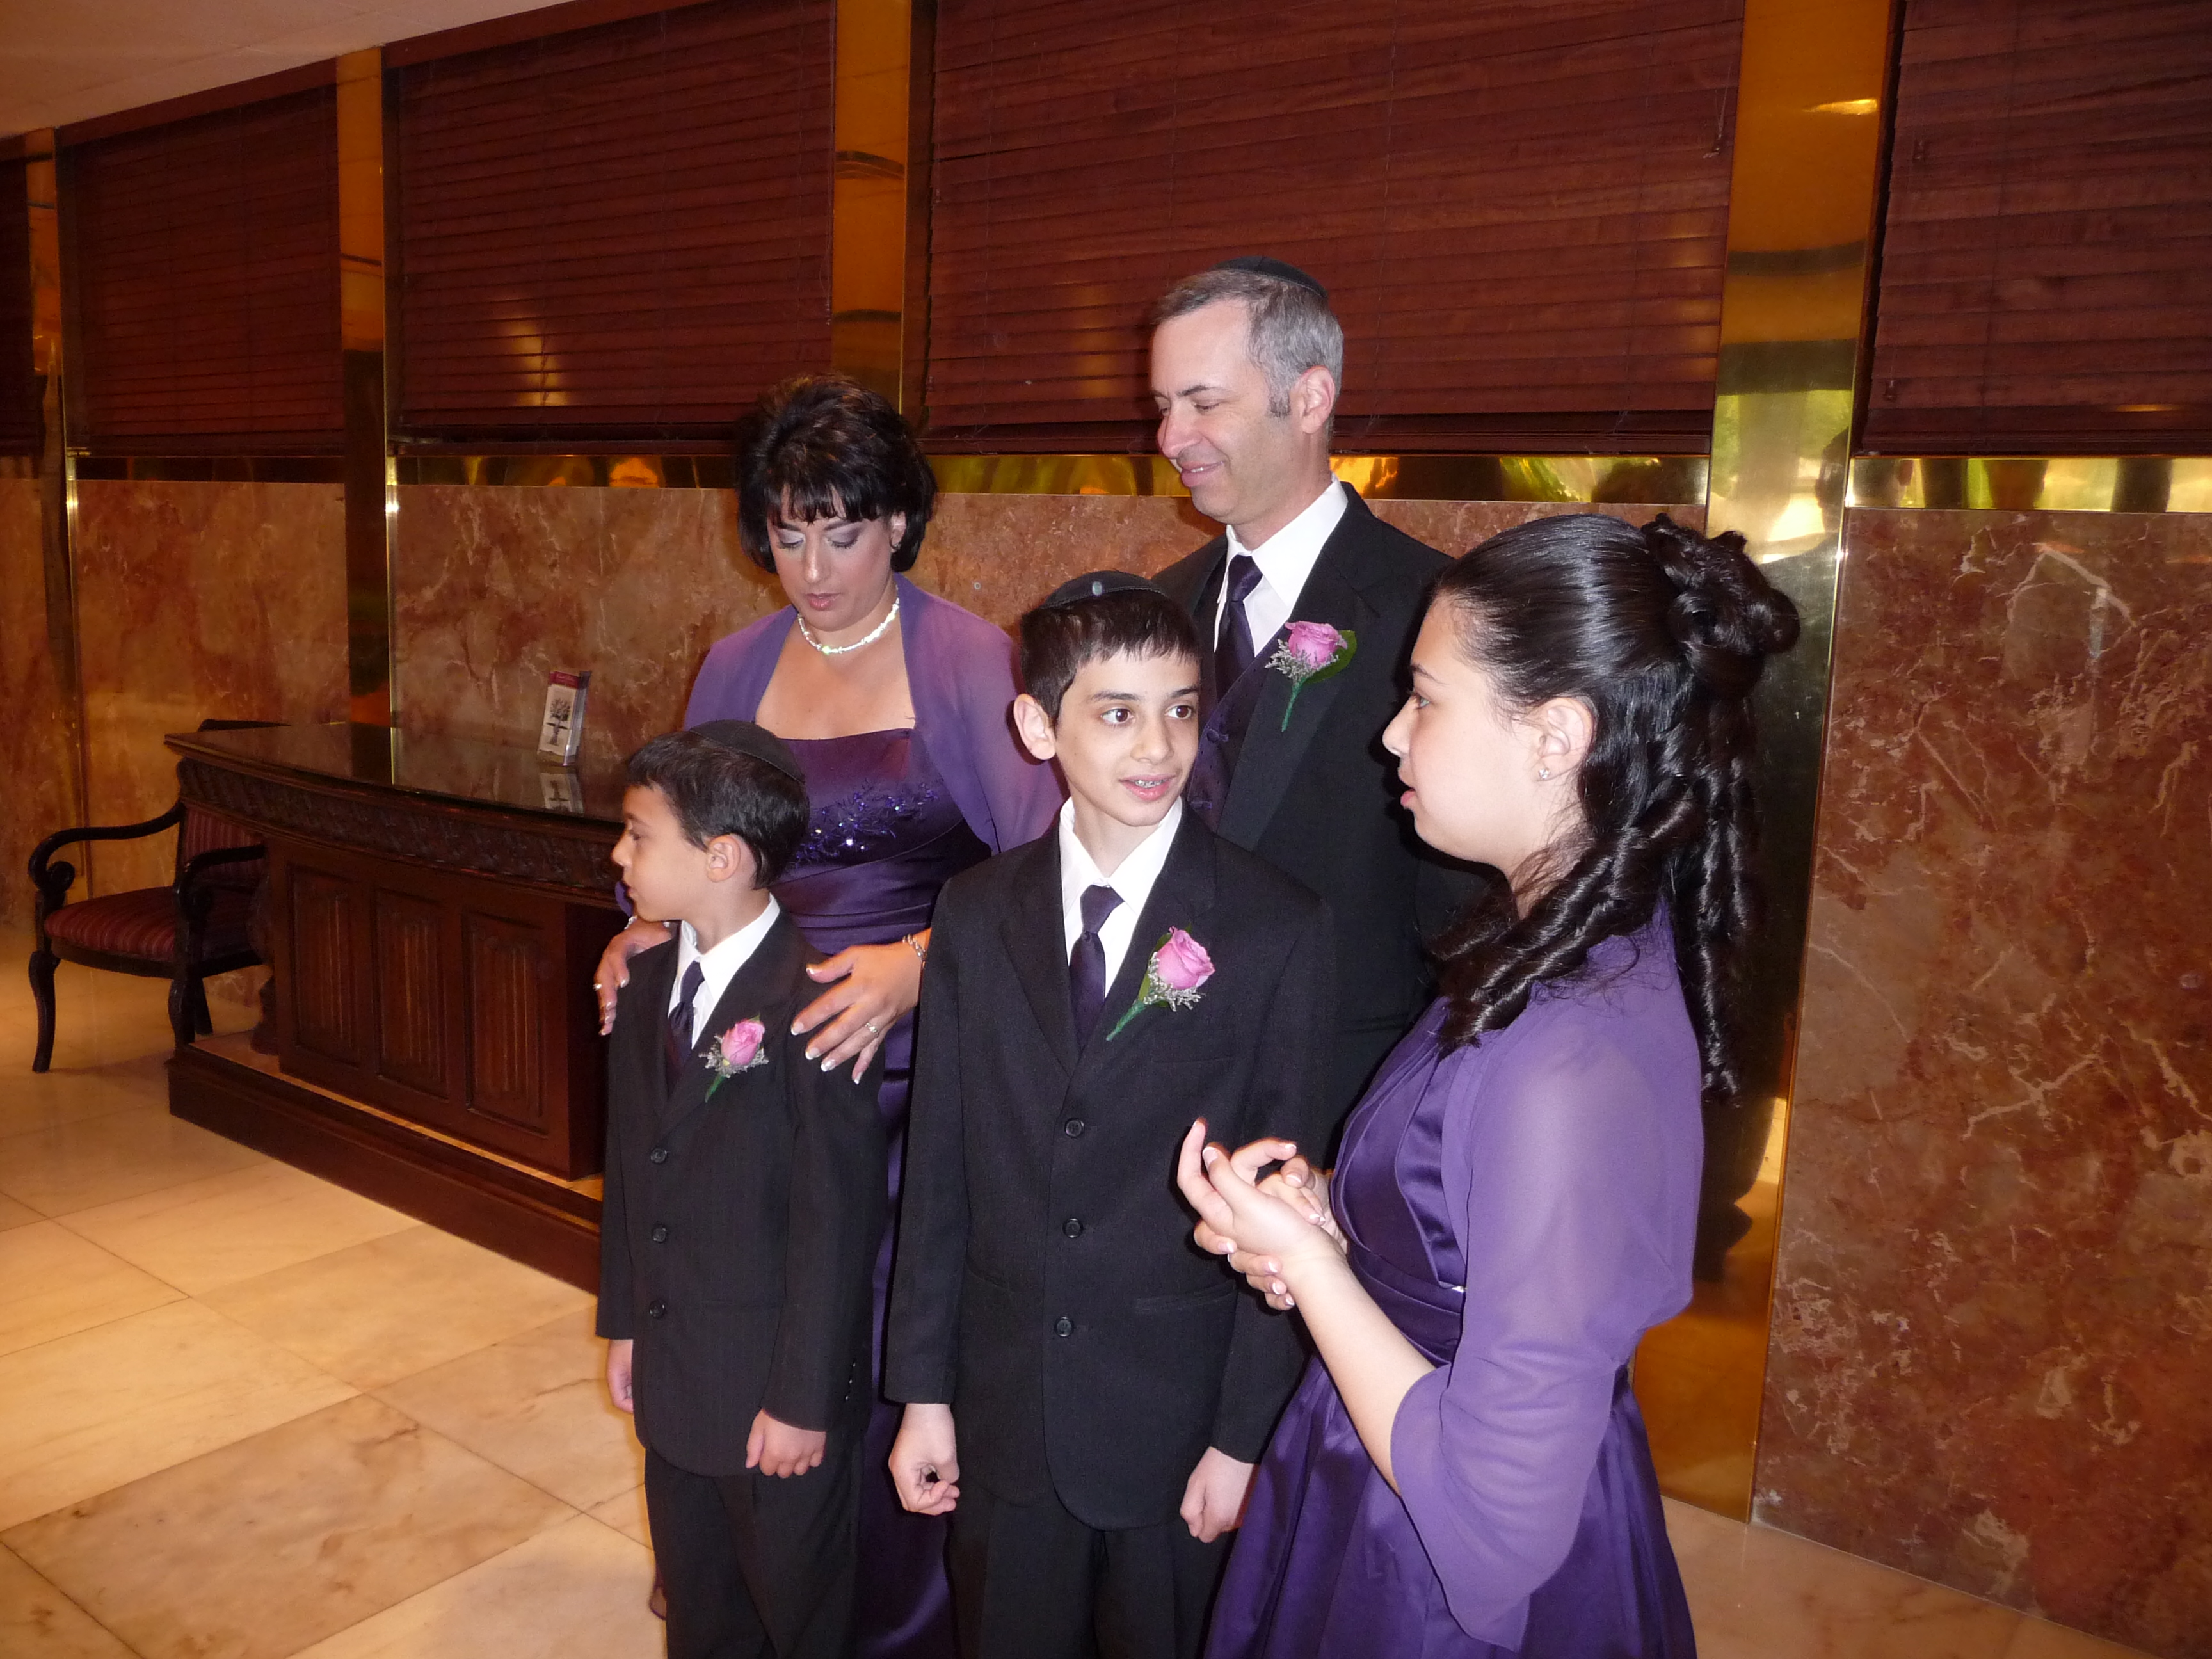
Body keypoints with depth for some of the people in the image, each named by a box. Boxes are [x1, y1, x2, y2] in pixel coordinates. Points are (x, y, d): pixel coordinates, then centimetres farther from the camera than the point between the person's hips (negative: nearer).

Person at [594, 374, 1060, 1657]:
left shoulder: (967, 660, -6)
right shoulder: (737, 670, 10)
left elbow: (1042, 874, -13)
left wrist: (917, 963, -27)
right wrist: (648, 930, -2)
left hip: (912, 1074, -4)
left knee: (894, 1359, 0)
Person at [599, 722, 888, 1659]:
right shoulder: (647, 982, 2)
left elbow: (837, 1219, -21)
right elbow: (627, 1166, 9)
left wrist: (804, 1398, -17)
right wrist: (625, 1322, 12)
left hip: (777, 1392, -7)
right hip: (671, 1372, 7)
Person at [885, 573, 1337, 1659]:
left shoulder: (1275, 928, -12)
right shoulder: (976, 914, -2)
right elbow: (938, 1167, 0)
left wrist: (1247, 1436, -9)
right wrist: (922, 1390, 2)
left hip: (1179, 1420, -2)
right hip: (1003, 1415, 3)